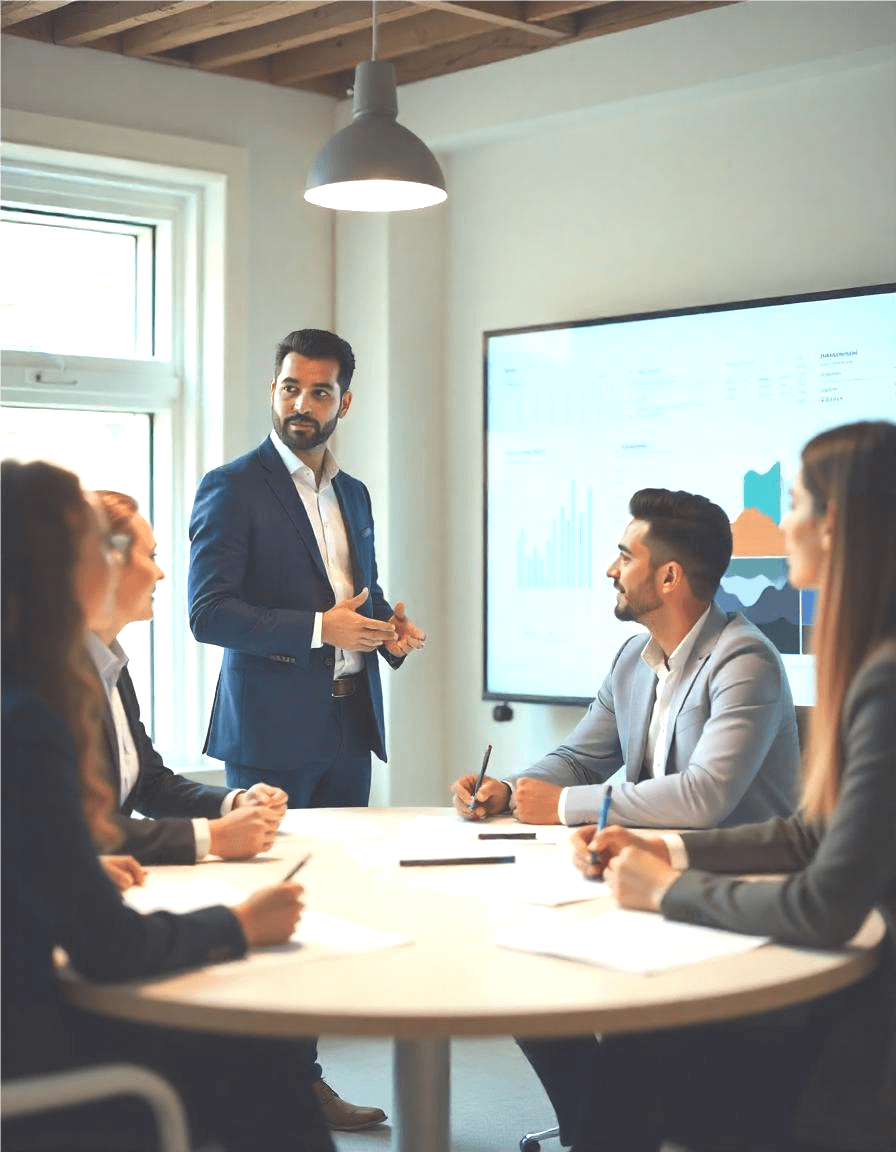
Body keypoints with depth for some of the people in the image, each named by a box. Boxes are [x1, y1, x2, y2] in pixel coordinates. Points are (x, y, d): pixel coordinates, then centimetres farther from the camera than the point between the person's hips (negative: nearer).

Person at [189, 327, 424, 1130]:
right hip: (273, 732, -6)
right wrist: (317, 629, -21)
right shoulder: (232, 488, -5)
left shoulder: (353, 494, 16)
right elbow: (209, 613, -13)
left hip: (348, 727, 7)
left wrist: (392, 633, 3)